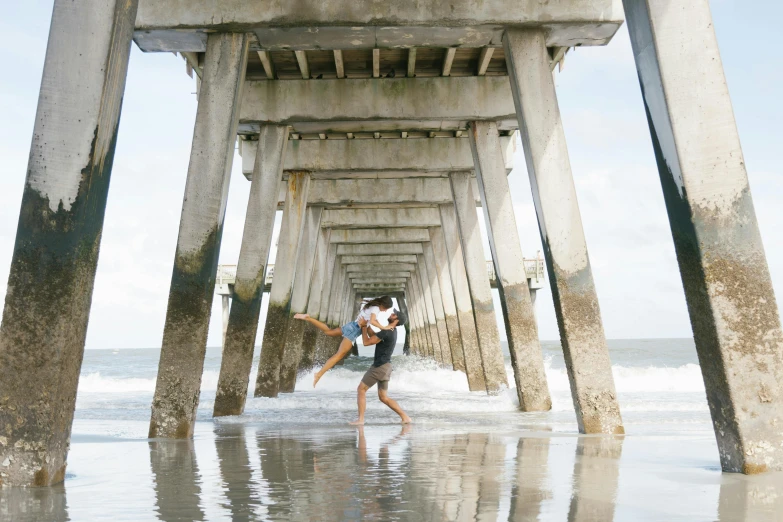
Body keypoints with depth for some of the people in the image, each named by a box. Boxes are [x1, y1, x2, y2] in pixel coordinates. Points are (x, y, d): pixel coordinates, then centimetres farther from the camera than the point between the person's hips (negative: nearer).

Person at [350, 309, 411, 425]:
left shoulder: (386, 332, -19)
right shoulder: (392, 331, 13)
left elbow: (366, 342, -14)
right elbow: (374, 336, 24)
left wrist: (363, 327, -3)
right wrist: (366, 324, 13)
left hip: (379, 366, -9)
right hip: (385, 366, 9)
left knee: (361, 389, 0)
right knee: (383, 397, 11)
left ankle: (360, 419, -1)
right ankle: (405, 417, 5)